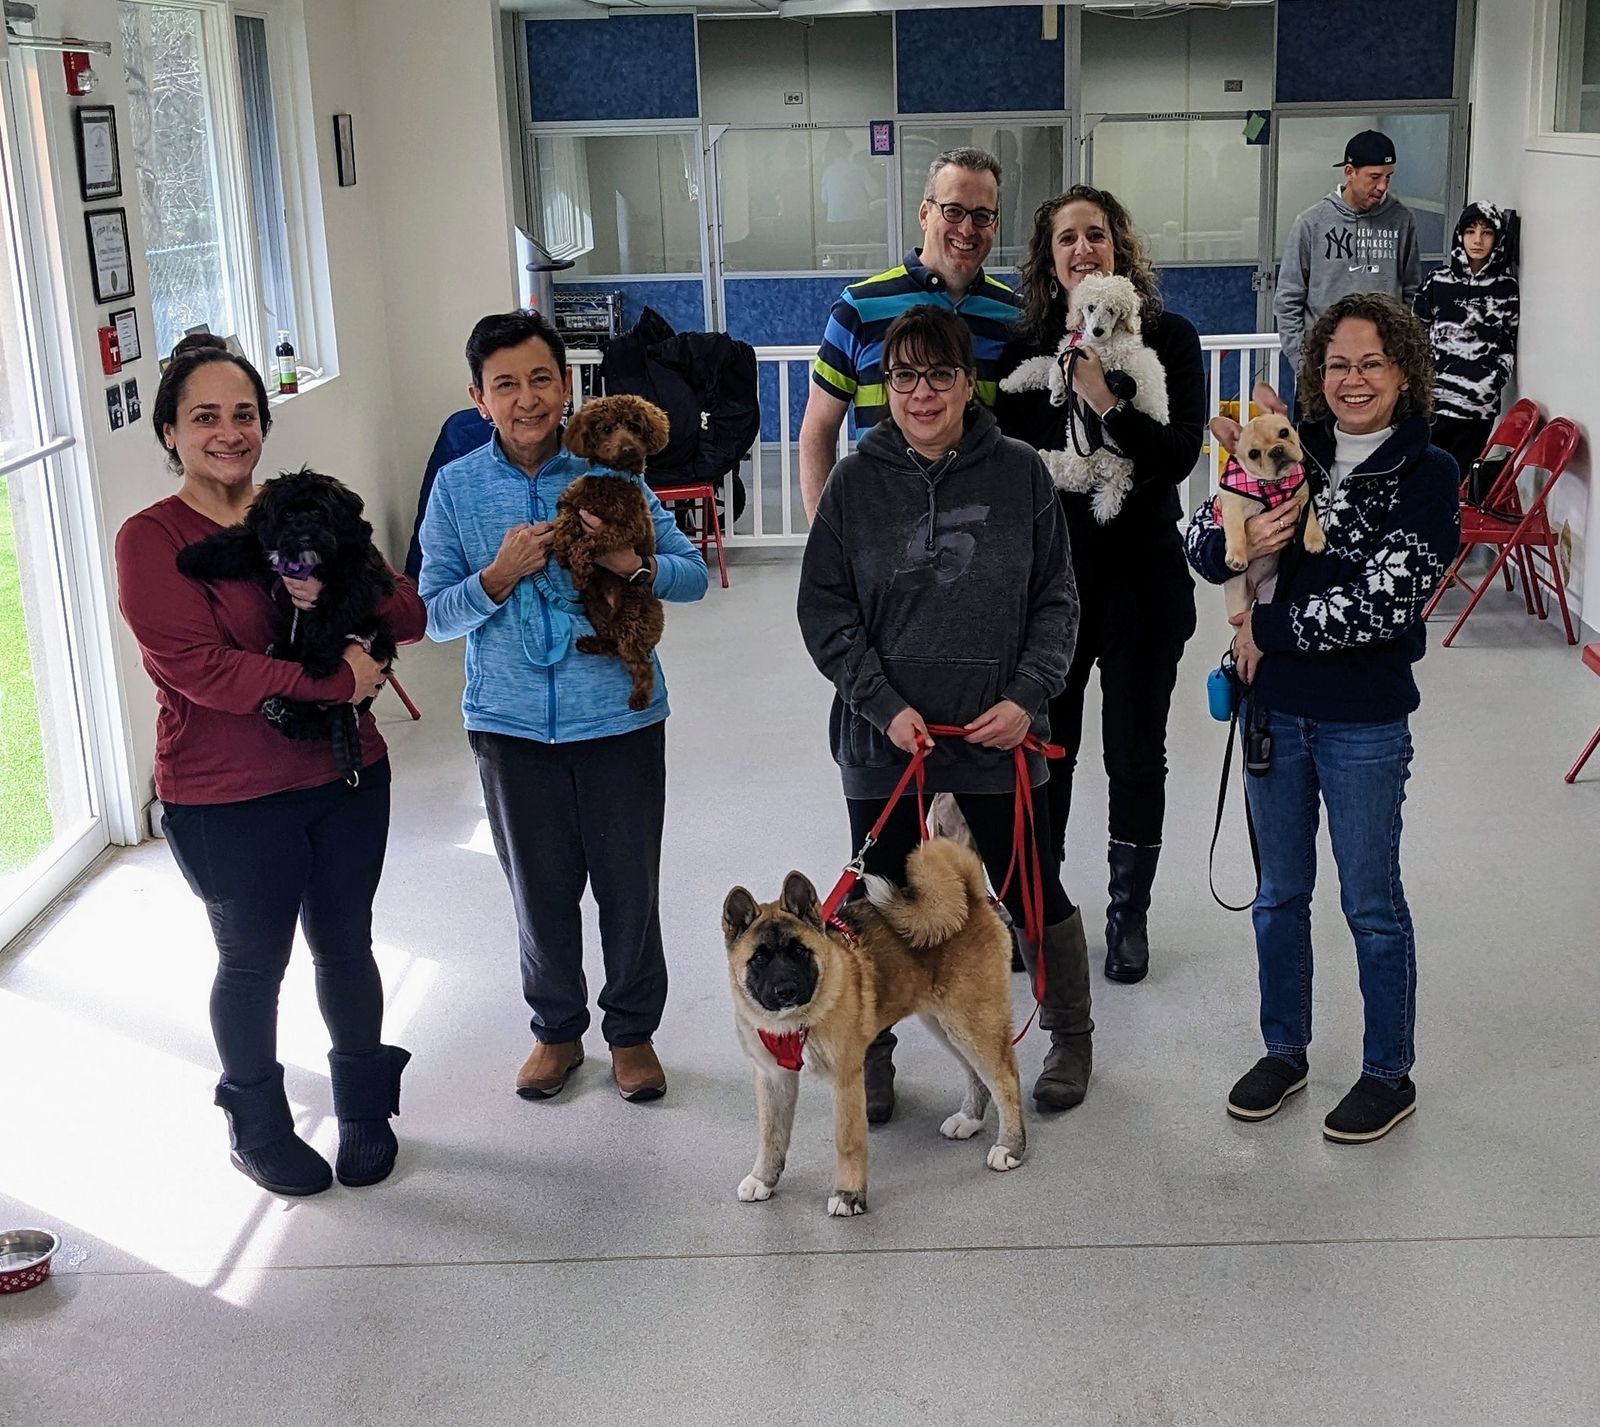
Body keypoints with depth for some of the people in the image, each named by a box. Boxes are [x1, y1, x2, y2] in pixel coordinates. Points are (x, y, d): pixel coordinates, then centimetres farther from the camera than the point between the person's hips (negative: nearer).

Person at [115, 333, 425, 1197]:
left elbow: (411, 620, 4)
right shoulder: (151, 540, -11)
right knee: (253, 963, 12)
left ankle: (365, 1110, 37)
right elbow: (201, 668, -21)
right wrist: (337, 682, -22)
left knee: (345, 947, 16)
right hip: (228, 801, -4)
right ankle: (259, 1131, 34)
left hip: (346, 777, 4)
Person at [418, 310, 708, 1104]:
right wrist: (499, 576, -18)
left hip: (618, 717, -1)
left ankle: (632, 1031, 30)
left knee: (629, 883, 9)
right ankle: (557, 1029, 35)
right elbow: (434, 615, -1)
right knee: (540, 889, 13)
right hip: (510, 724, 1)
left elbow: (694, 574, -3)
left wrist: (633, 564, -23)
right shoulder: (456, 488, -2)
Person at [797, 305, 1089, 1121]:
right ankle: (872, 1054, 30)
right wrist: (884, 706, -11)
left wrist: (1026, 698, -10)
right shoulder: (856, 482, -2)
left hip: (998, 735, 0)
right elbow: (824, 610, -2)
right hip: (884, 737, 1)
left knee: (1032, 887, 11)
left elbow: (1056, 600, 2)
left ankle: (1071, 1037, 33)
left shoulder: (1018, 474, -3)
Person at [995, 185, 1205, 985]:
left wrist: (1105, 403, -24)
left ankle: (1129, 914, 26)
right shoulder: (1026, 347, 1)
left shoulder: (1168, 339, -5)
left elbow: (1180, 456, -14)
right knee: (1043, 746, 11)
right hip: (1048, 572, 2)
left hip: (1140, 574, -1)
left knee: (1136, 752, 9)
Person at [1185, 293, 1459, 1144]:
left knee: (1371, 903, 9)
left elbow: (1382, 605, -19)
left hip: (1364, 720, -4)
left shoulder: (1426, 475, -11)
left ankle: (1389, 1074, 25)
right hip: (1274, 707, 4)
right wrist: (1239, 539, -24)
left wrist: (1266, 628, -15)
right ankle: (1284, 1051, 34)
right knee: (1280, 895, 17)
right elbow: (1200, 547, -2)